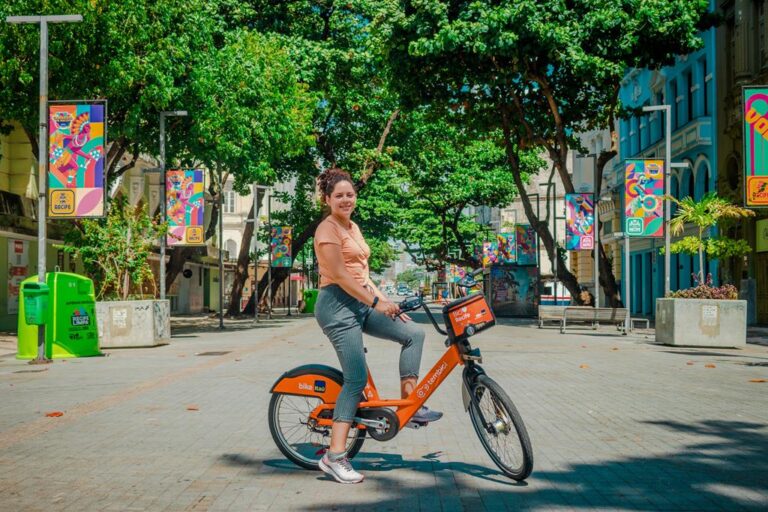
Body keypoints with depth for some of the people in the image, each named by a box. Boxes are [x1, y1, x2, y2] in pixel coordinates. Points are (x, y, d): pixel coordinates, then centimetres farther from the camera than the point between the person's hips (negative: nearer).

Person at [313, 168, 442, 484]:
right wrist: (376, 302, -19)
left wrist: (384, 300, 10)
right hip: (338, 305, -9)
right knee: (357, 380, -12)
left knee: (413, 333, 1)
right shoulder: (327, 229, -10)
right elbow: (339, 275, -18)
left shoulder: (353, 227, 18)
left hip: (361, 302, 9)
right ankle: (334, 457, -8)